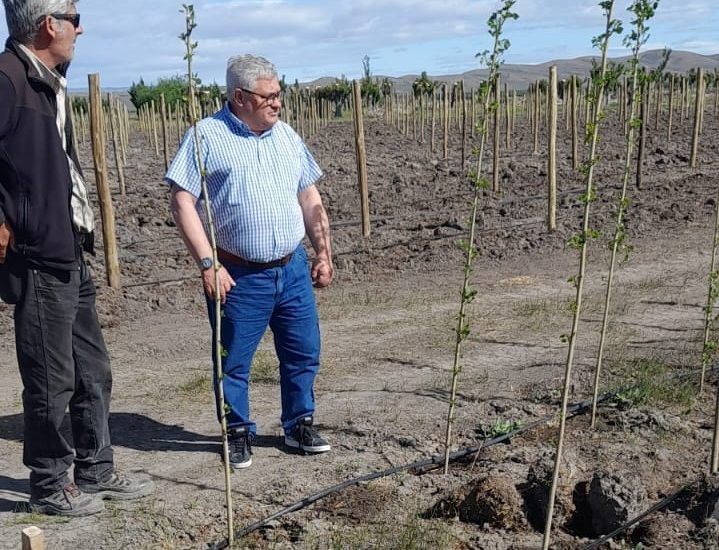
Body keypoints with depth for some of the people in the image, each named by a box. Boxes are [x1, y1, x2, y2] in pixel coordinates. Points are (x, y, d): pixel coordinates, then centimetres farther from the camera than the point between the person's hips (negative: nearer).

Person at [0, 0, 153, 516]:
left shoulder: (51, 82, 14)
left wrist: (80, 230, 12)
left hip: (71, 256, 10)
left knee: (93, 371, 17)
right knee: (52, 380, 3)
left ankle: (96, 471, 30)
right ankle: (50, 486, 20)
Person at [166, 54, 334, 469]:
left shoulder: (286, 135, 11)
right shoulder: (207, 136, -6)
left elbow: (310, 198, 16)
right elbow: (182, 202, -11)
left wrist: (324, 252, 12)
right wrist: (208, 263, -18)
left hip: (293, 269, 5)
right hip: (238, 276, -5)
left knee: (304, 352, 11)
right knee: (234, 360, 6)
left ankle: (299, 425, 29)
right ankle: (240, 432, 25)